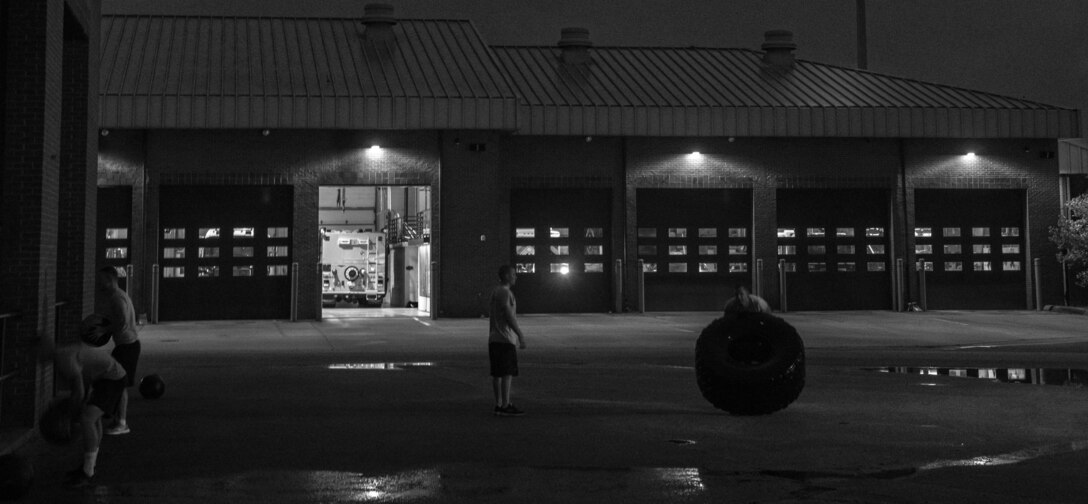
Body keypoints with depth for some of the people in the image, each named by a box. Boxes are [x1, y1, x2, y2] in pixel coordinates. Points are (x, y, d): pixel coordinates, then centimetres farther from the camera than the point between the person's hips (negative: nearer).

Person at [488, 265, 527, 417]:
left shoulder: (495, 292, 17)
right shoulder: (504, 292, -12)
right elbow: (509, 316, -18)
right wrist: (520, 335, -18)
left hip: (494, 339, 10)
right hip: (505, 339, -10)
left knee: (497, 373, 9)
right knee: (507, 373, -9)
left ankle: (499, 404, 11)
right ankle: (505, 406, -10)